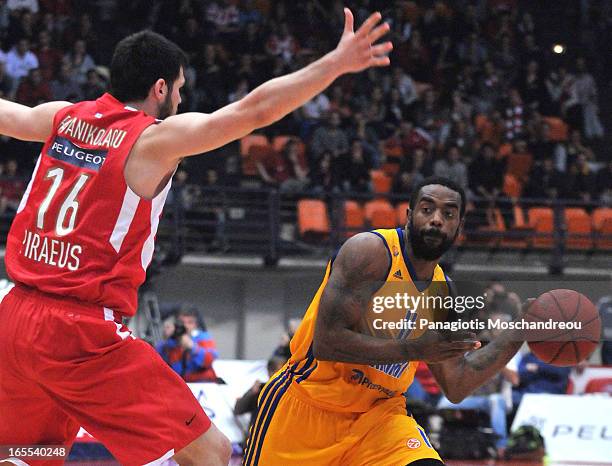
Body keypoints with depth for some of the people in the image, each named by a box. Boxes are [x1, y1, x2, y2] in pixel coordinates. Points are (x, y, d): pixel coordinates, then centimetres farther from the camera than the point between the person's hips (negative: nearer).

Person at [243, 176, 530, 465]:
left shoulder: (443, 292, 5)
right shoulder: (371, 251, -16)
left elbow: (456, 388, 8)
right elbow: (326, 342, -25)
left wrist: (517, 334, 1)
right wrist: (416, 349, -26)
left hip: (378, 414, 5)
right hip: (305, 404, -5)